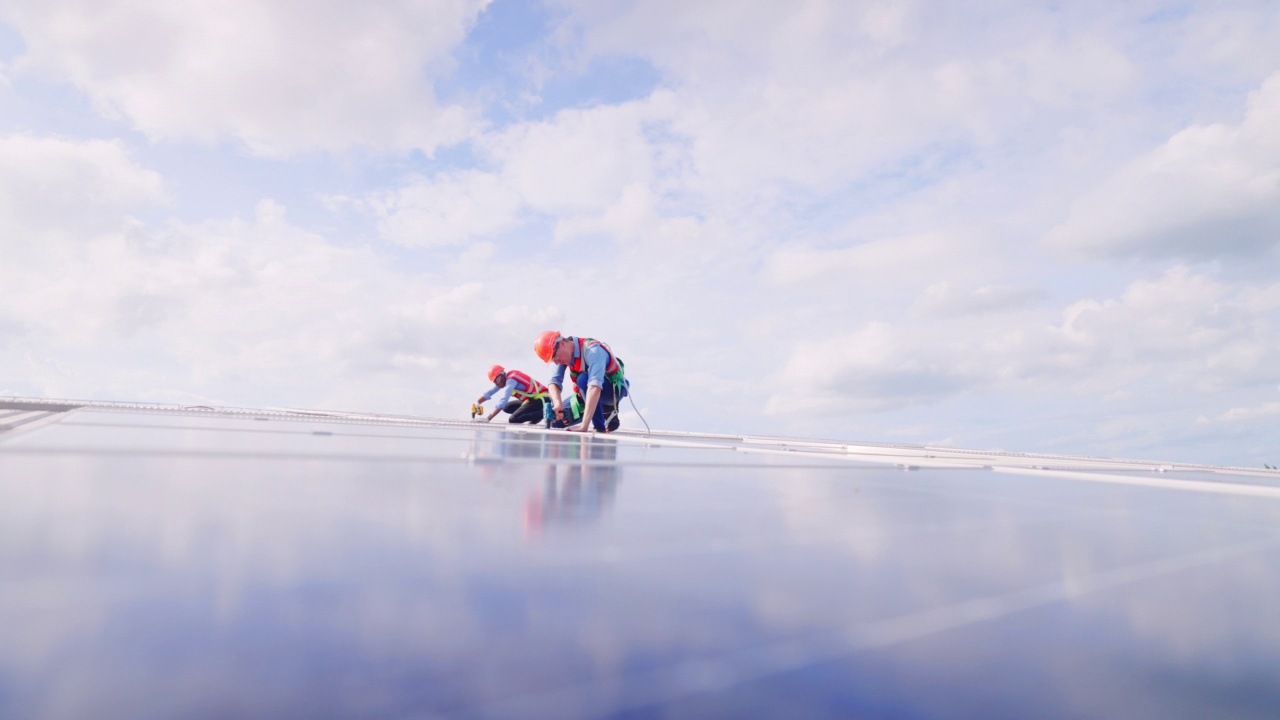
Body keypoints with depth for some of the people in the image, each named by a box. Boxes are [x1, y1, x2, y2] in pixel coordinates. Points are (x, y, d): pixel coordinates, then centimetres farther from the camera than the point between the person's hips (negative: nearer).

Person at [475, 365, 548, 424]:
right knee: (508, 407, 15)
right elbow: (489, 393, 16)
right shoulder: (504, 378, 7)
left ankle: (543, 413, -15)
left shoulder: (511, 380, -19)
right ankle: (536, 413, 5)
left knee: (513, 420, -16)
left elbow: (503, 401, -25)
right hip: (533, 399, 10)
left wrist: (488, 419, -27)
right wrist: (477, 403, 7)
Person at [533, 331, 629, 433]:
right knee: (555, 419, -3)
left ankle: (600, 425, -22)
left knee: (583, 379, -35)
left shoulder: (593, 350, -32)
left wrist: (584, 426, -49)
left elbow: (595, 387, -43)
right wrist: (558, 403, -35)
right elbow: (554, 381, -14)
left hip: (615, 389, -7)